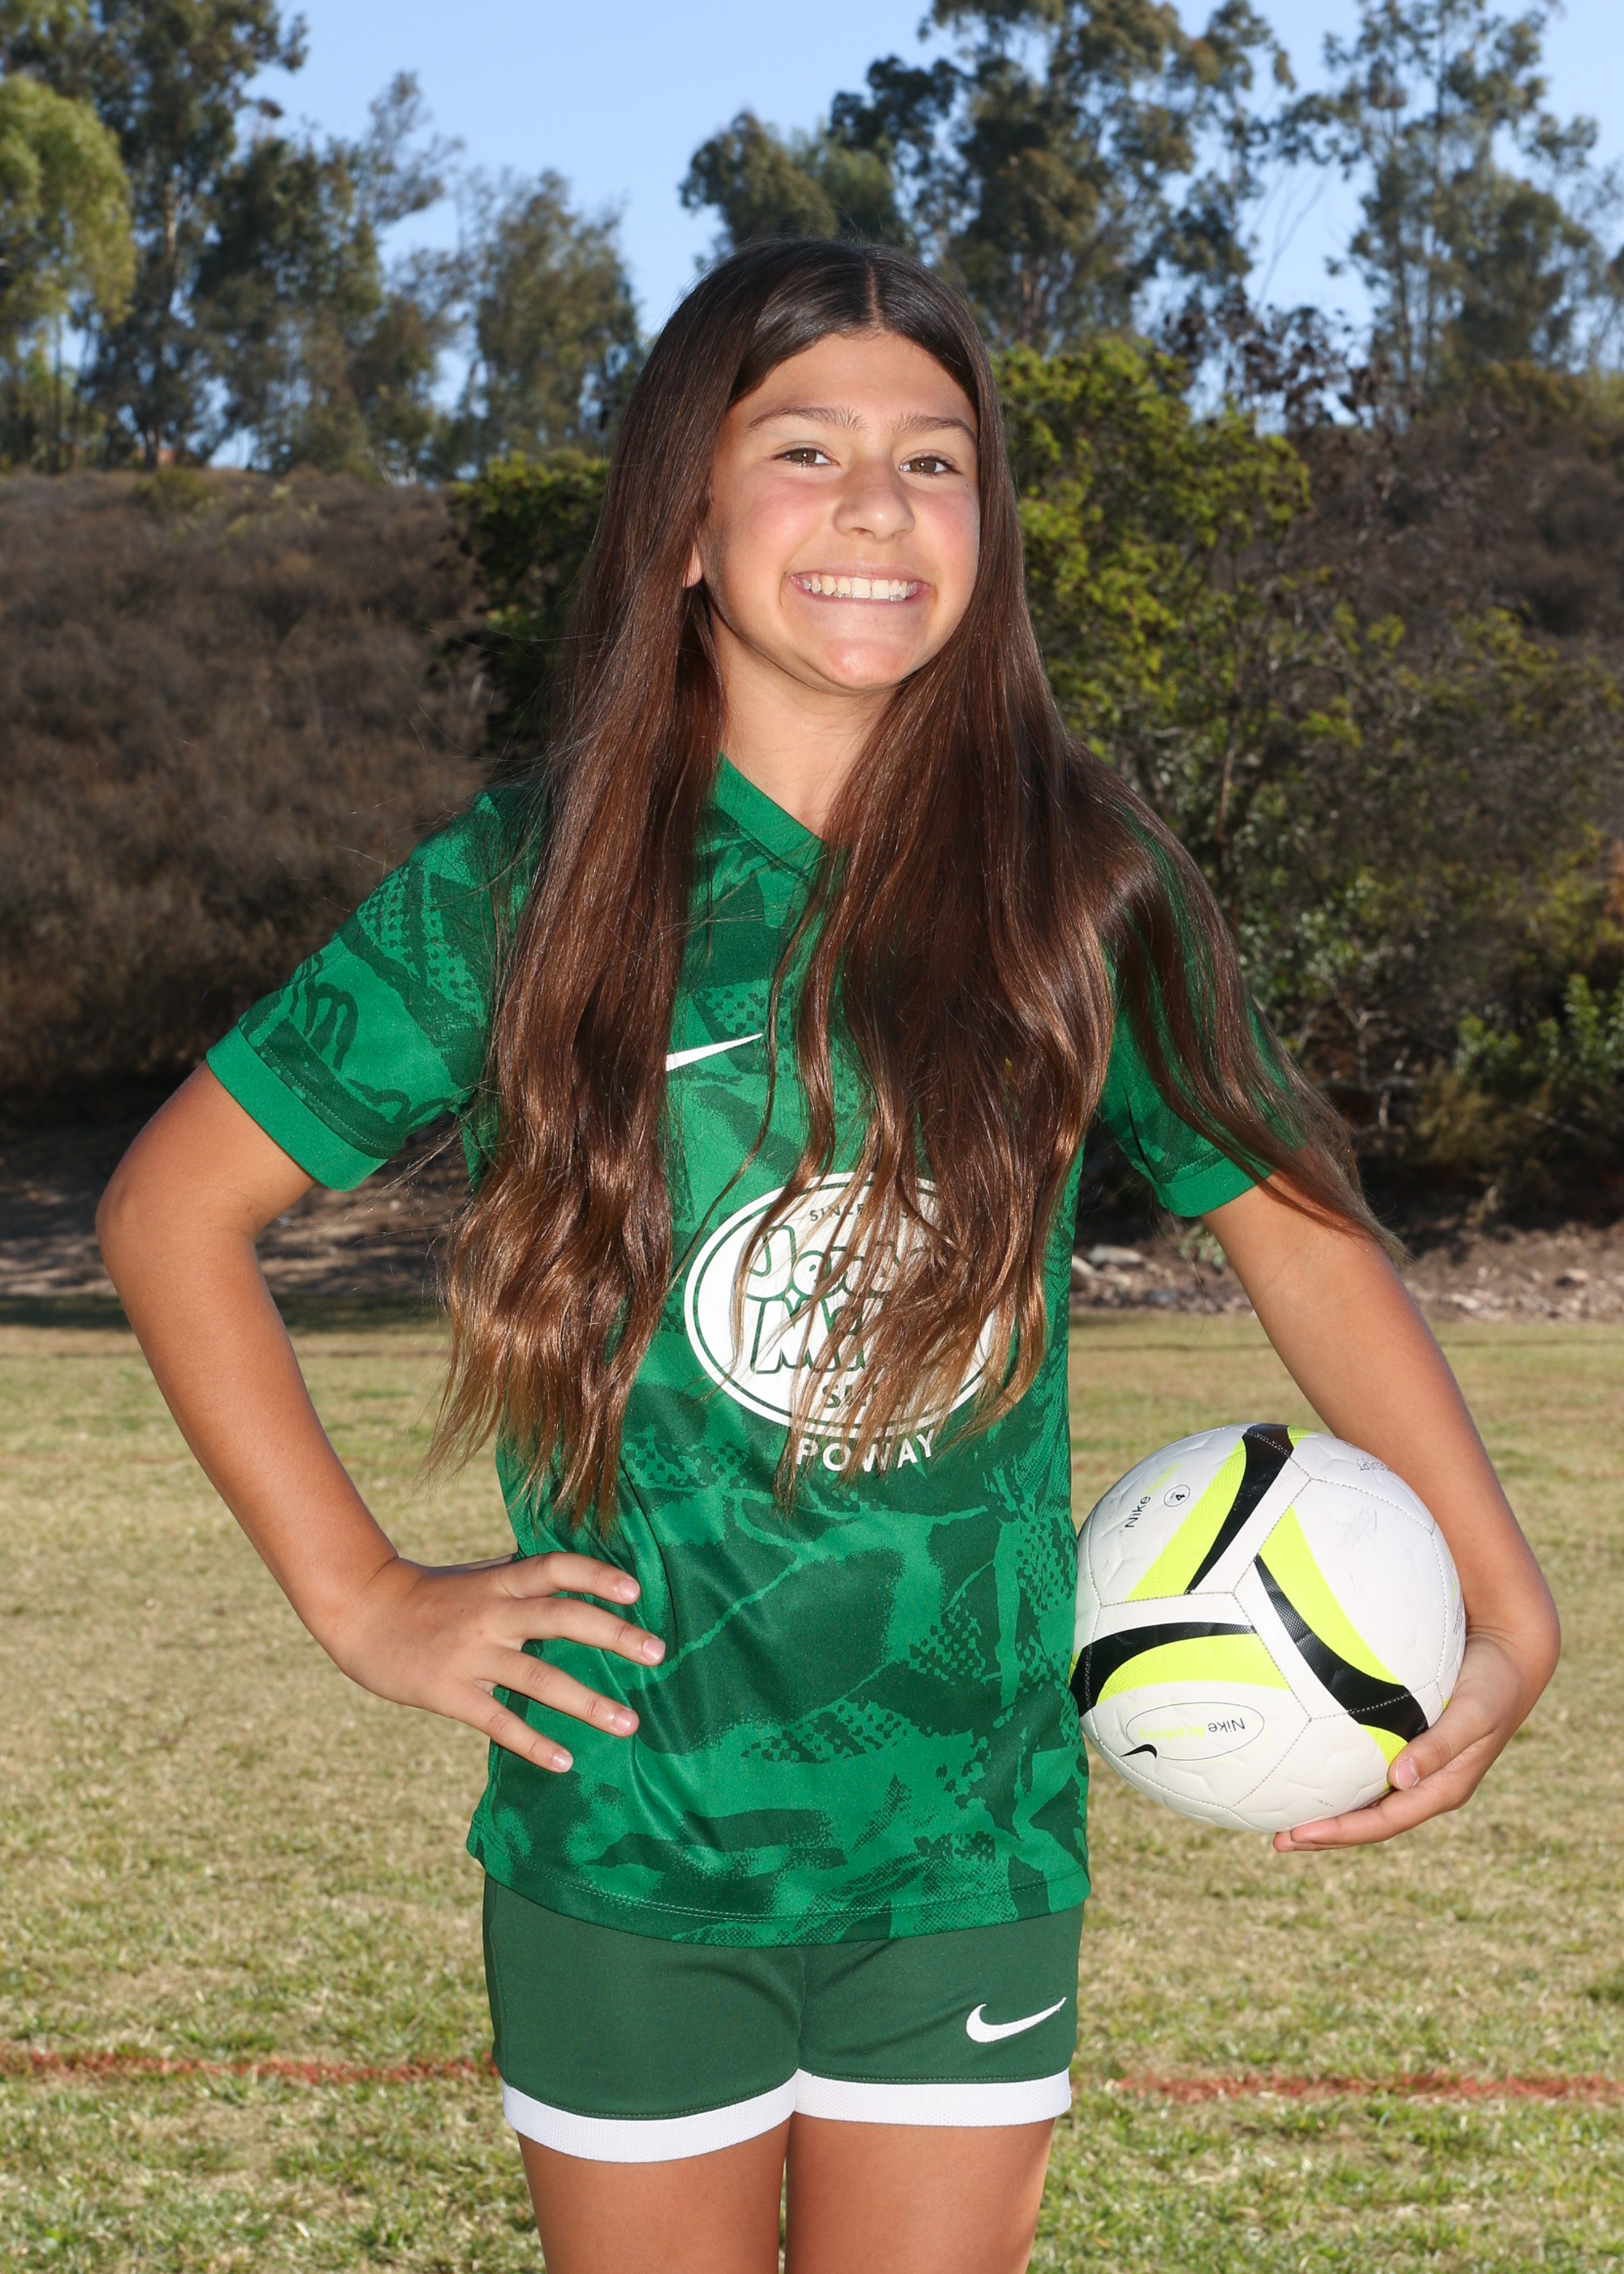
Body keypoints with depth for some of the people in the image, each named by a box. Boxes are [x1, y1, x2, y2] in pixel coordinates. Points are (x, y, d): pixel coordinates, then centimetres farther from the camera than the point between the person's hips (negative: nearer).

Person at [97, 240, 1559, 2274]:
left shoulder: (1078, 889, -3)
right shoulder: (517, 892, -6)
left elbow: (1292, 1228, 7)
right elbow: (171, 1208, 1)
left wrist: (1504, 1608, -4)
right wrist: (359, 1598, -4)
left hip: (971, 1849, 1)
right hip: (624, 1839, -1)